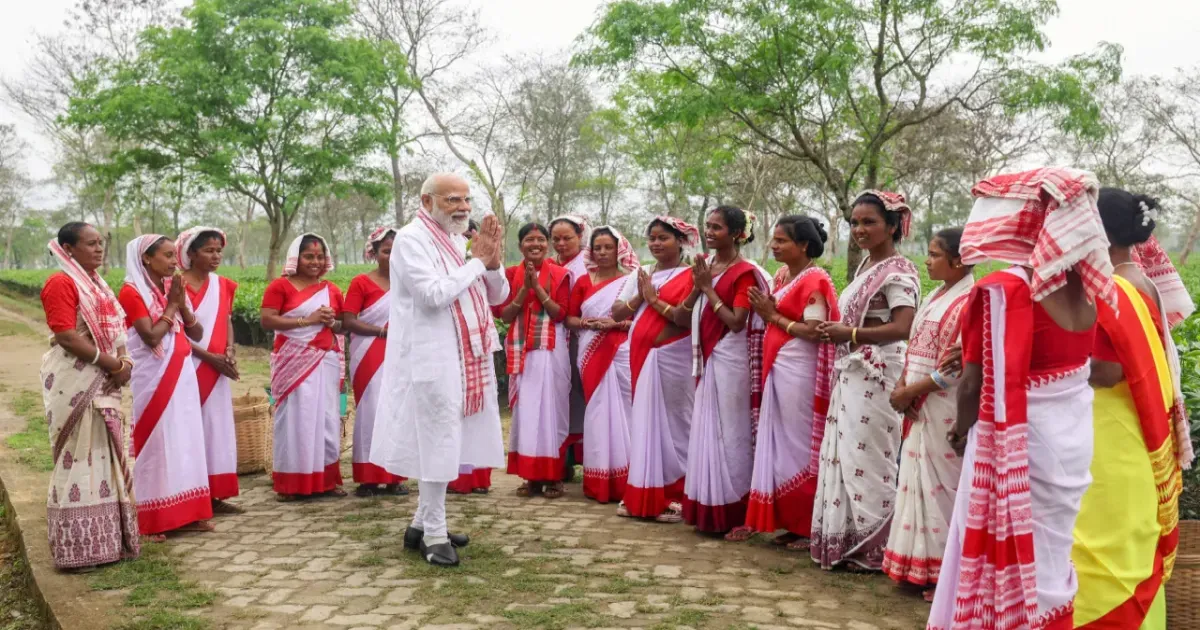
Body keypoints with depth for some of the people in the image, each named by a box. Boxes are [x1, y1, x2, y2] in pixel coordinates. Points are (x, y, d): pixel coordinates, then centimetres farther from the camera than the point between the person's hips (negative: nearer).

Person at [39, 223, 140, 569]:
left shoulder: (97, 283, 16)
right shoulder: (60, 283, -11)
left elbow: (115, 328, 16)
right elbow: (66, 336, -20)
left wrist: (124, 362, -2)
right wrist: (111, 363, -17)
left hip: (103, 383, 9)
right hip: (75, 382, -9)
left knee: (104, 456, 12)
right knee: (78, 457, -4)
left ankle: (104, 537, 21)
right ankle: (78, 547, 4)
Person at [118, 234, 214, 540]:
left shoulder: (174, 287, 12)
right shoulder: (132, 292, -10)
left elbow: (198, 334, 9)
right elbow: (151, 336, -20)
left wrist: (182, 305, -5)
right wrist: (171, 305, -10)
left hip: (183, 374, 7)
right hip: (154, 378, -7)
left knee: (185, 439, 8)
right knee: (156, 441, -3)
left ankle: (186, 513, 16)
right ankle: (152, 520, 4)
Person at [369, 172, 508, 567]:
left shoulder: (459, 240, 14)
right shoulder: (411, 240, -10)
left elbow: (498, 295, 13)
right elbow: (434, 294, -23)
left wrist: (493, 261, -6)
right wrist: (477, 262, -13)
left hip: (465, 360, 8)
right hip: (433, 361, -8)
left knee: (445, 444, 13)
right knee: (437, 445, -4)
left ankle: (422, 524, 24)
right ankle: (433, 535, 6)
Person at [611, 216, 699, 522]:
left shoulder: (689, 276, -5)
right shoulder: (640, 274, 13)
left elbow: (688, 318, -18)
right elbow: (616, 314, 9)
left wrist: (655, 299, -11)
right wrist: (640, 297, -7)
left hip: (672, 358, -6)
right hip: (641, 355, 6)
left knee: (671, 423, -2)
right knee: (642, 421, 8)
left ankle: (674, 497, 5)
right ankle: (639, 494, 13)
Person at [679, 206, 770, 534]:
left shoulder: (745, 272, -10)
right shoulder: (705, 266, 11)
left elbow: (736, 322, -18)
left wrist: (709, 289, -15)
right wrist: (697, 287, -2)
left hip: (730, 362, -7)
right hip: (707, 360, 7)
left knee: (730, 433, -1)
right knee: (707, 431, 10)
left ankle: (732, 513, 9)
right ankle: (708, 510, 19)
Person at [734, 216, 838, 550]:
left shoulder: (814, 281, -12)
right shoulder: (782, 275, 14)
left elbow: (814, 332, -19)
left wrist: (774, 316, -13)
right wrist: (766, 311, 3)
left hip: (798, 372, -9)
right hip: (777, 368, 9)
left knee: (800, 446, -3)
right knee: (779, 445, 10)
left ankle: (810, 527, 7)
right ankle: (791, 522, 18)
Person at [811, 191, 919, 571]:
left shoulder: (898, 272, -11)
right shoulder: (865, 268, 16)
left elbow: (902, 328, -22)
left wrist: (849, 334, -21)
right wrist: (836, 331, 6)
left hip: (876, 376, -9)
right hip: (852, 374, 9)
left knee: (868, 459, -4)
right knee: (845, 457, 11)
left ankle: (874, 548, 7)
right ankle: (848, 541, 20)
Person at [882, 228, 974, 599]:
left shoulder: (967, 303, -17)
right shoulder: (935, 297, 13)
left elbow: (954, 367, -20)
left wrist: (910, 392, -16)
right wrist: (901, 386, 0)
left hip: (944, 411, -9)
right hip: (920, 408, 9)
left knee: (941, 486, -1)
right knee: (918, 483, 13)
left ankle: (946, 573, 9)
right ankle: (920, 565, 24)